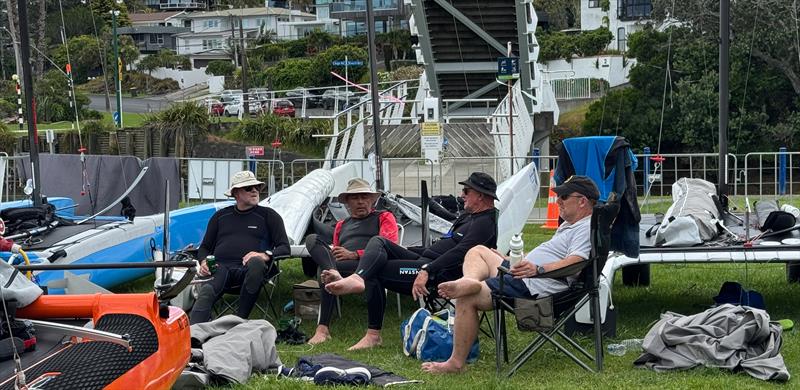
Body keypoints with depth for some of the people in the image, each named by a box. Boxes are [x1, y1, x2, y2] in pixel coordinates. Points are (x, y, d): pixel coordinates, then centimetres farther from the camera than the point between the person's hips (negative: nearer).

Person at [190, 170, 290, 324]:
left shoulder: (268, 215, 18)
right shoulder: (220, 216, 27)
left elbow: (285, 248, 9)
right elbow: (204, 247, 30)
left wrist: (266, 255, -14)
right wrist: (204, 262, 5)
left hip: (248, 269, -2)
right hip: (220, 267, 2)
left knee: (256, 263, -39)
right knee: (206, 292, -32)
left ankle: (241, 319, -34)